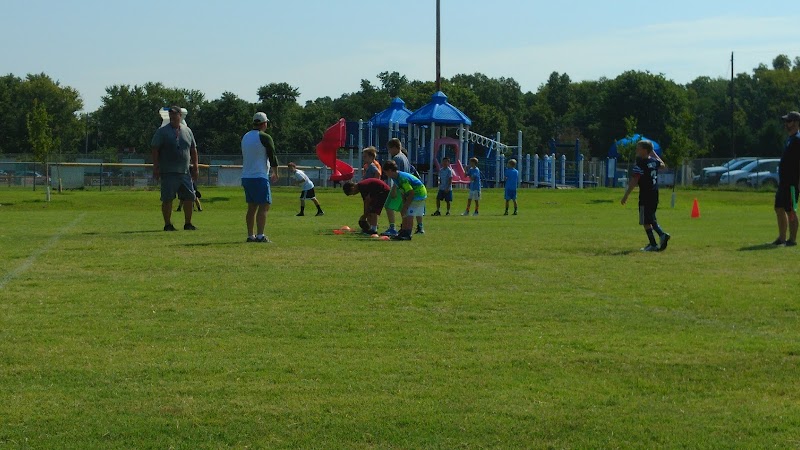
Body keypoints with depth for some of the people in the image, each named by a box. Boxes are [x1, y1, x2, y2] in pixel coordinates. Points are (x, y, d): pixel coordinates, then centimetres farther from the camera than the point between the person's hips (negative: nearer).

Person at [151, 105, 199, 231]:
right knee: (167, 199, -2)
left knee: (189, 198, 4)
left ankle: (188, 223, 15)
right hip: (168, 173, -4)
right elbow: (155, 150, -2)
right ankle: (168, 225, 6)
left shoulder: (187, 131, 13)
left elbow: (193, 150, 17)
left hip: (185, 172, 4)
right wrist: (156, 168, -9)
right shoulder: (162, 132, 1)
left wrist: (195, 167, 12)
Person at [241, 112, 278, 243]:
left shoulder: (244, 137, 13)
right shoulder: (265, 137, -9)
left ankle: (250, 235, 11)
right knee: (264, 206, -7)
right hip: (260, 177, -8)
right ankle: (260, 235, -15)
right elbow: (272, 156, -7)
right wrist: (275, 173, 9)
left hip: (246, 177, 8)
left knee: (252, 207, 12)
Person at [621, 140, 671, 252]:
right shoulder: (654, 162, 7)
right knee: (651, 219, 19)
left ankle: (653, 244, -3)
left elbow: (634, 182, -19)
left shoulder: (640, 164, -15)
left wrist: (625, 196, -14)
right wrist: (653, 153, 39)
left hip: (645, 195, -8)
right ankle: (662, 235, 1)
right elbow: (663, 164, 33)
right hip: (655, 195, 8)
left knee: (646, 221, -1)